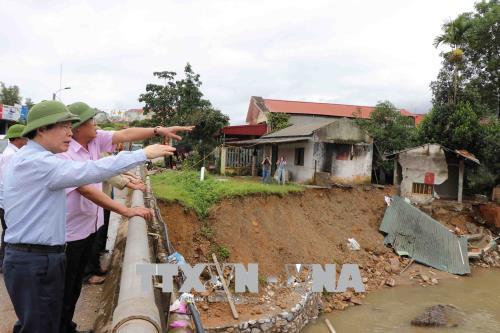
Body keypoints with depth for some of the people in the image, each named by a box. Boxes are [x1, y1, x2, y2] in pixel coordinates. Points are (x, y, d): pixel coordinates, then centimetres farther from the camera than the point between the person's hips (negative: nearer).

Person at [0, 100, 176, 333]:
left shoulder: (23, 159, 13)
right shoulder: (36, 161, -22)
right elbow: (91, 171, -30)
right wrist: (143, 154, -26)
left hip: (29, 257, 11)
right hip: (37, 262, -11)